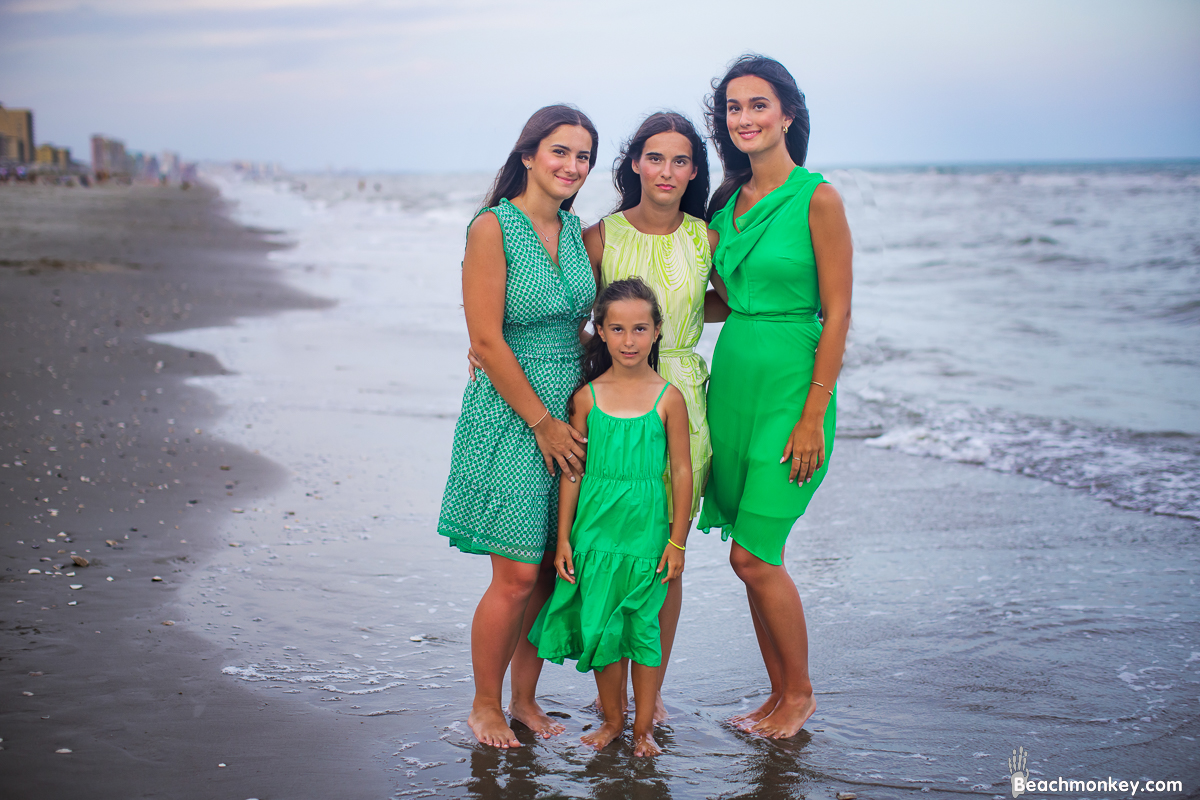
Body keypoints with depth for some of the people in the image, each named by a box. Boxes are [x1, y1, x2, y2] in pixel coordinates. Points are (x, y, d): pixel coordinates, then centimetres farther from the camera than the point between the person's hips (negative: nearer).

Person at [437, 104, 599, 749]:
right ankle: (485, 706, 15)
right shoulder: (493, 227, -11)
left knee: (554, 569, 8)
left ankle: (525, 697, 24)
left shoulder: (576, 231, 9)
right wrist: (542, 422, -13)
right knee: (518, 575, -4)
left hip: (568, 415, 6)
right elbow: (487, 339, -15)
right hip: (510, 417, -6)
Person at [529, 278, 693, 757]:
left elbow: (681, 471, -1)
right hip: (595, 528, 2)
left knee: (644, 628, 6)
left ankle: (644, 725, 21)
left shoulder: (668, 398, -4)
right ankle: (612, 718, 25)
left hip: (646, 530, -1)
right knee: (599, 627, 7)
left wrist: (677, 541, -2)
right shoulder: (587, 397, -1)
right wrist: (563, 537, 2)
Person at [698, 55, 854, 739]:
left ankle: (801, 695, 15)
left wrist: (813, 418, -15)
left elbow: (837, 315, -11)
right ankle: (780, 695, 24)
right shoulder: (728, 201, 10)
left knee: (754, 554, -6)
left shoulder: (817, 198, -10)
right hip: (731, 378, 6)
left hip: (788, 385, -6)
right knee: (754, 555, 9)